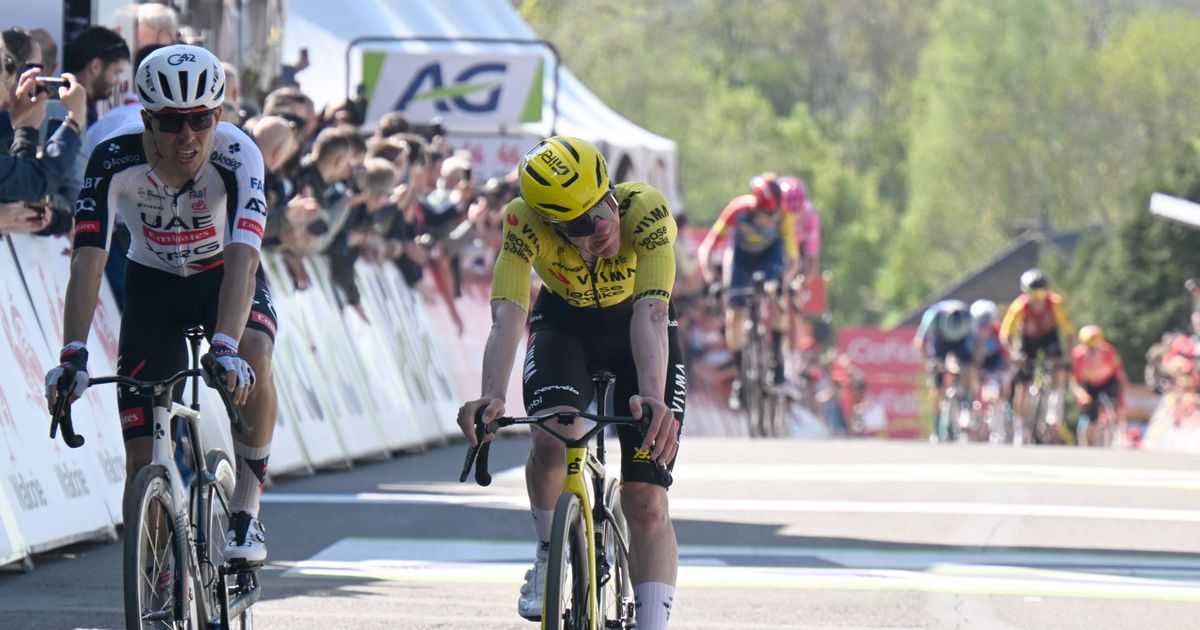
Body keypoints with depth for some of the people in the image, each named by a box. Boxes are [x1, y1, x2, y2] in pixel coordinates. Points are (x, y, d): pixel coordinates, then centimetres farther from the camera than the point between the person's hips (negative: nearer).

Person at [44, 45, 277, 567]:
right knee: (143, 456, -9)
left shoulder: (237, 156, -31)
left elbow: (241, 260, -42)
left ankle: (246, 512, -17)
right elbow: (88, 260, -35)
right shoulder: (115, 161, -29)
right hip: (154, 284, 1)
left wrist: (224, 348, -56)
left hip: (225, 280, -1)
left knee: (251, 360, -35)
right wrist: (73, 356, -48)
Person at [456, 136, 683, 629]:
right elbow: (508, 315, -41)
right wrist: (492, 397, -58)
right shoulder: (525, 221, -32)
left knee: (646, 505, -10)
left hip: (632, 328, 0)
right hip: (565, 324, 0)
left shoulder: (646, 210, -35)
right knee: (552, 442, -29)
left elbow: (651, 312, -45)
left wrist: (653, 398, -61)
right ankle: (548, 552, -1)